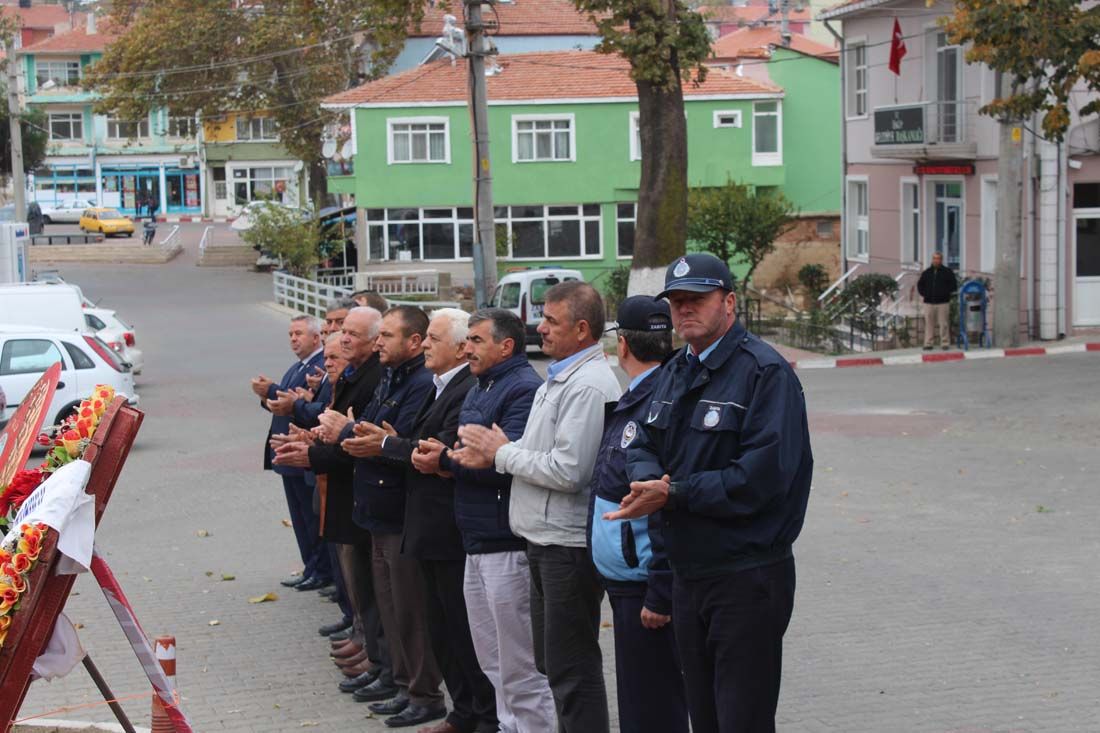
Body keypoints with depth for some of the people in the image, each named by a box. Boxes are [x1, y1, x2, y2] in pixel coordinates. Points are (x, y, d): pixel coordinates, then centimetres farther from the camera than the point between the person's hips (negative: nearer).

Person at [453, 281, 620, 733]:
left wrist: (502, 453, -12)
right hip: (547, 542, 11)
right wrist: (491, 455, 2)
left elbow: (568, 471, -24)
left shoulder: (589, 386, -19)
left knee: (572, 669, -4)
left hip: (569, 546, -11)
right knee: (553, 662, 18)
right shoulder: (560, 378, 15)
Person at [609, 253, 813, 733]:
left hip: (747, 579, -8)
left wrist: (673, 494, -20)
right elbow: (644, 444, 15)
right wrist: (647, 480, -10)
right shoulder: (674, 373, 13)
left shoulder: (765, 371, -15)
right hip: (687, 574, 8)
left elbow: (763, 474, -23)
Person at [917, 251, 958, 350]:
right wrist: (924, 294, 9)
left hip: (943, 302, -3)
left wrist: (947, 294, -1)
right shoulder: (926, 273, 12)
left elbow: (953, 285, 4)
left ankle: (945, 343, 1)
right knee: (929, 324, 1)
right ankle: (928, 344, 4)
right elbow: (920, 284, 21)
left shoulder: (947, 272, 4)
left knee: (944, 324, -3)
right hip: (929, 302, 3)